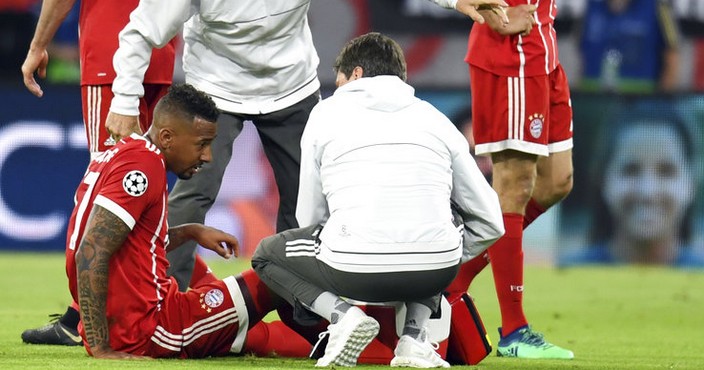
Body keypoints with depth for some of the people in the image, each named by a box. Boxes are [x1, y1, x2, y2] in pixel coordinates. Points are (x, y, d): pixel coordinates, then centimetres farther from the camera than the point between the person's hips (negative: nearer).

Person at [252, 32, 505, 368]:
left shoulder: (326, 113, 15)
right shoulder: (434, 117, 20)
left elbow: (309, 218, 16)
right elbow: (490, 223, 19)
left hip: (355, 269, -2)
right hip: (436, 271, 2)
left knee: (266, 255, 29)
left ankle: (341, 314, 0)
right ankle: (414, 335, 12)